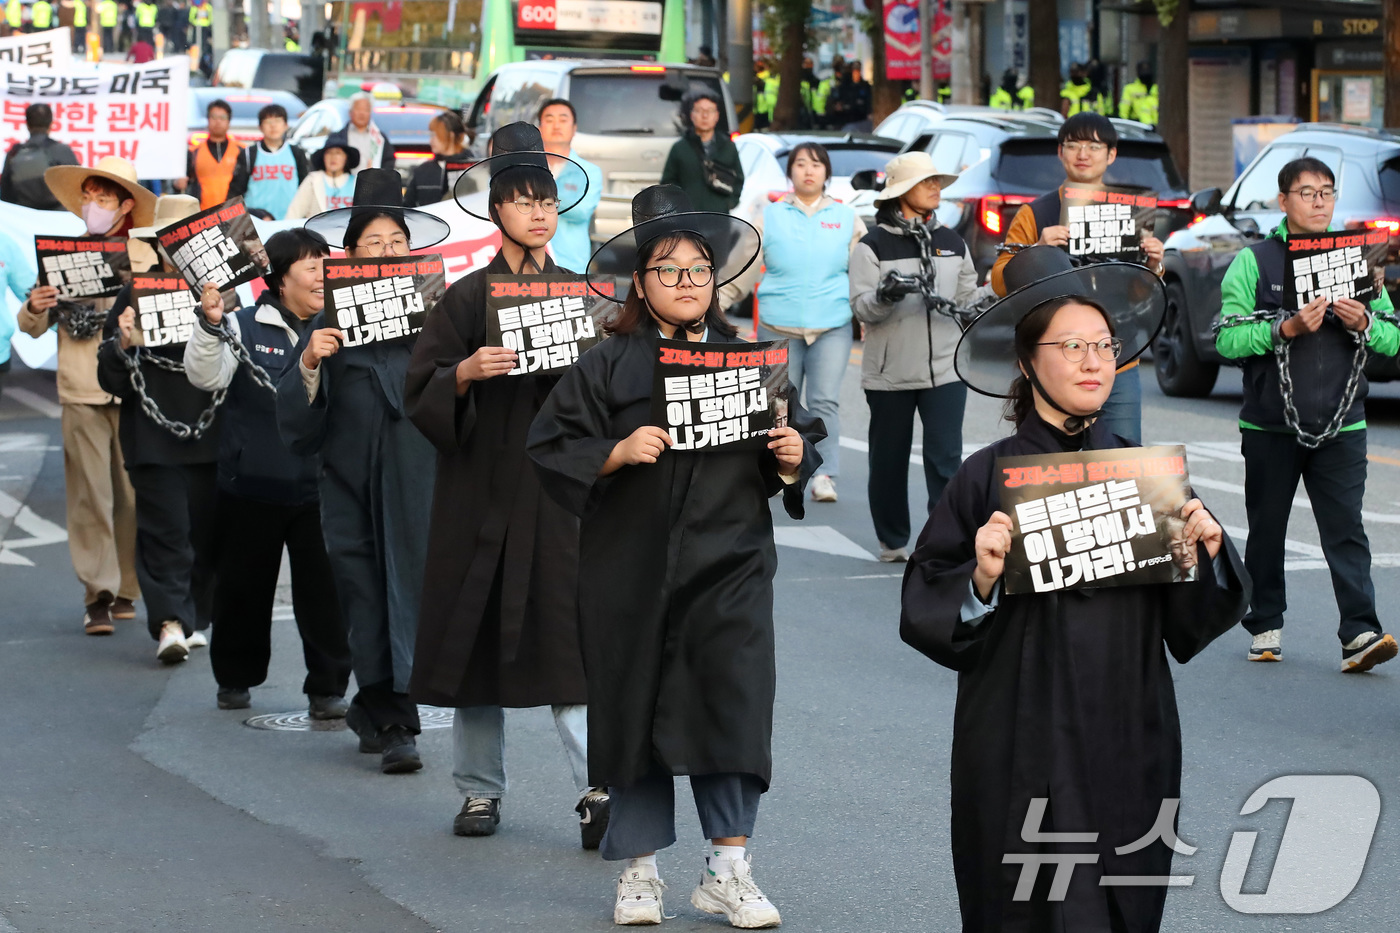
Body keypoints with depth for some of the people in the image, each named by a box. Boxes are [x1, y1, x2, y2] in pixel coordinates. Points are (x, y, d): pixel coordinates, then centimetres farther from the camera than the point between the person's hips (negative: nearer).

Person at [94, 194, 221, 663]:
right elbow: (112, 381, 3)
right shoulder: (135, 295, 4)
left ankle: (196, 619, 20)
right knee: (165, 528, -10)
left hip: (212, 434, 2)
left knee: (206, 528, 7)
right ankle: (170, 621, -16)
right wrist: (122, 344, -17)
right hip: (154, 436, -2)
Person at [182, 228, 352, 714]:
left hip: (319, 487, 1)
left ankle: (328, 687, 6)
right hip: (252, 485, -1)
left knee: (324, 588, -2)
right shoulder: (245, 327, 0)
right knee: (244, 584, 11)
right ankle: (235, 678, 27)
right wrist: (210, 325, -25)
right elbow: (206, 376, -11)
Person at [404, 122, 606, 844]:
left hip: (562, 479, 1)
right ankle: (480, 790, 15)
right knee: (479, 629, 3)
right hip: (483, 482, -1)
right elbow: (422, 391, -2)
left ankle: (597, 790, -12)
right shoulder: (467, 296, 2)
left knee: (571, 633, -9)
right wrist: (467, 373, -20)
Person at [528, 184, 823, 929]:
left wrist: (792, 461, -7)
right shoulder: (607, 366, 1)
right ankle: (639, 867, 17)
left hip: (729, 566, 1)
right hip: (633, 572, -1)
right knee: (636, 711, 4)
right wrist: (618, 453, -18)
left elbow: (798, 440, 15)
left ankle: (727, 868, 0)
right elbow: (552, 447, -3)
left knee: (734, 700, -9)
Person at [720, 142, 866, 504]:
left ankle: (824, 475, -8)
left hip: (832, 326, 0)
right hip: (779, 327, 0)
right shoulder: (770, 217, 7)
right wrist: (716, 303, 2)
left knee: (825, 402, -8)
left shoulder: (847, 219, 9)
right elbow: (744, 269, 8)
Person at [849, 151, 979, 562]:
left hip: (945, 369, 2)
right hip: (890, 373, -2)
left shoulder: (952, 243, 12)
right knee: (889, 460, 7)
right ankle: (892, 541, 21)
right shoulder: (873, 246, -2)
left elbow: (968, 298, 21)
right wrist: (884, 295, -28)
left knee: (946, 458, -7)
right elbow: (861, 309, -8)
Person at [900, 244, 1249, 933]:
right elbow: (924, 615, -6)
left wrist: (1207, 556, -10)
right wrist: (981, 582, -24)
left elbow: (1189, 624, 8)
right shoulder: (987, 477, -5)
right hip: (1024, 748, -3)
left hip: (1130, 744, 3)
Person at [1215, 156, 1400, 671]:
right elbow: (1227, 339, -9)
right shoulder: (1253, 262, 0)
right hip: (1270, 426, -1)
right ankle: (1265, 626, 22)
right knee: (1266, 531, 8)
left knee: (1346, 531, -9)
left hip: (1341, 426, 1)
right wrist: (1286, 329, -21)